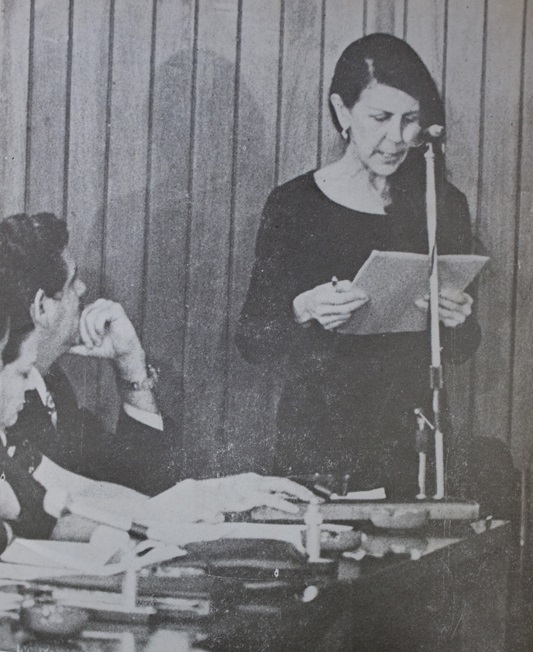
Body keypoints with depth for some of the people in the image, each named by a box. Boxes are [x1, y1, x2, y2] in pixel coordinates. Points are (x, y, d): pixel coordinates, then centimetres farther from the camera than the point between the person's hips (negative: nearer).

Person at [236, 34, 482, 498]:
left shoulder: (443, 206, 5)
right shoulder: (293, 204, -3)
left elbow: (460, 352, 10)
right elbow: (251, 342, -3)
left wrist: (458, 322, -11)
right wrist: (303, 312, -21)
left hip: (412, 439, 2)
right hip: (317, 440, -2)